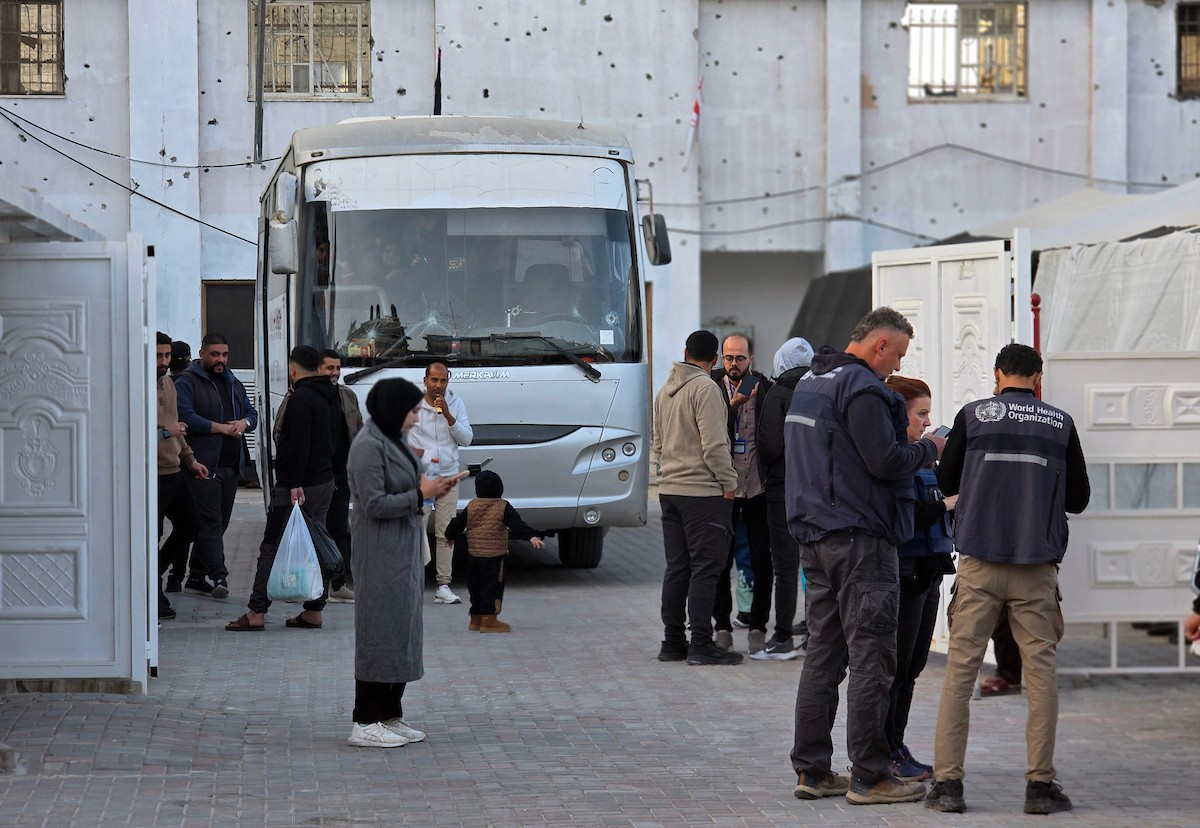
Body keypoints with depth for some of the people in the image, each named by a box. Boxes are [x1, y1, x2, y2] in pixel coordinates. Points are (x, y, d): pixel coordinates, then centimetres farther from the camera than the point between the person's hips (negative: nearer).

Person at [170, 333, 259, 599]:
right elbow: (186, 417, -15)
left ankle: (197, 576, 16)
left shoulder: (234, 384, 21)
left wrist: (243, 423, -1)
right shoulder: (187, 382, -3)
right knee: (211, 522, -13)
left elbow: (252, 414, 23)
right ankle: (218, 576, -19)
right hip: (204, 465, -7)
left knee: (219, 523, 9)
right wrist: (222, 428, -13)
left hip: (231, 466, 7)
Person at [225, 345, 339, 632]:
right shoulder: (329, 396, 14)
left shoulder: (301, 399, -15)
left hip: (299, 487, -9)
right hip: (325, 481, 9)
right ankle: (314, 611, 11)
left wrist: (295, 484, -24)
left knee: (272, 547, -6)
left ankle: (256, 613, -7)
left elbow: (298, 445, -23)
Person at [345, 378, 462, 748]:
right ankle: (365, 723, 0)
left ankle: (390, 716, 20)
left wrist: (430, 487, 3)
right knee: (381, 632, -5)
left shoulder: (393, 440, 12)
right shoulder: (368, 446, -17)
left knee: (402, 631, 13)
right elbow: (374, 504, -21)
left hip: (402, 550, 10)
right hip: (380, 554, -10)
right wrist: (420, 494, -18)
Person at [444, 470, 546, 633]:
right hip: (494, 555, -5)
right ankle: (488, 619, -7)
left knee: (475, 586, 15)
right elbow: (517, 524, -19)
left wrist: (451, 536, 33)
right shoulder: (503, 507, -6)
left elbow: (456, 524, 14)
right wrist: (531, 536, -27)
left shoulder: (471, 506, 6)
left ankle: (476, 618, 23)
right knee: (492, 586, -3)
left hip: (473, 554, 5)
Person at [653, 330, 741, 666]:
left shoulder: (665, 390, 14)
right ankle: (701, 644, -8)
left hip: (670, 489, 8)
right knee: (705, 567, -6)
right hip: (704, 492, -8)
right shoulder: (705, 388, -12)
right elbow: (714, 444, -18)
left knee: (677, 567, 12)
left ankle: (673, 641, 14)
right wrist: (729, 483, -10)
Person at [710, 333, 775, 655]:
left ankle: (757, 627, 10)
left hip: (758, 487, 0)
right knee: (720, 560, 4)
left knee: (761, 562, 2)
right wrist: (733, 405, -22)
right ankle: (722, 626, 13)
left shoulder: (765, 389, 2)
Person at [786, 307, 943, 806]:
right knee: (871, 658, -6)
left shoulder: (810, 383, 17)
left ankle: (811, 770, 14)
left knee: (823, 653, 12)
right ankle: (869, 777, -5)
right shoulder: (862, 387, -14)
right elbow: (885, 461, -20)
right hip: (860, 539, -9)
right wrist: (927, 449, -1)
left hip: (815, 537, 10)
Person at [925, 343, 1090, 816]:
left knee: (960, 670, 2)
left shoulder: (973, 415, 4)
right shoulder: (1060, 424, 6)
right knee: (1040, 671, 4)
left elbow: (945, 483, 13)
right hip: (1037, 565, 0)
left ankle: (947, 781, -3)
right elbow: (1079, 498, 12)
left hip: (979, 563, 0)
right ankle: (1041, 783, 1)